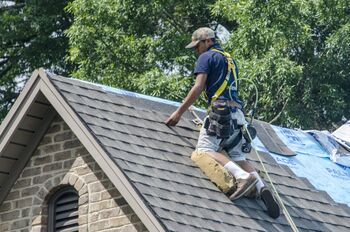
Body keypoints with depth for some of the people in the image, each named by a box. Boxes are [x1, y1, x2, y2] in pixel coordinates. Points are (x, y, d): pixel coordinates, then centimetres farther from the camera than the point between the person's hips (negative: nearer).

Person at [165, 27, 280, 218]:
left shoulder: (207, 57, 5)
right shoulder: (230, 60, 29)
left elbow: (198, 88, -6)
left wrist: (179, 112, -5)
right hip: (237, 114, 8)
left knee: (205, 149, -16)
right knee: (237, 156, 7)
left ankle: (243, 176, -36)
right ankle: (261, 187, -18)